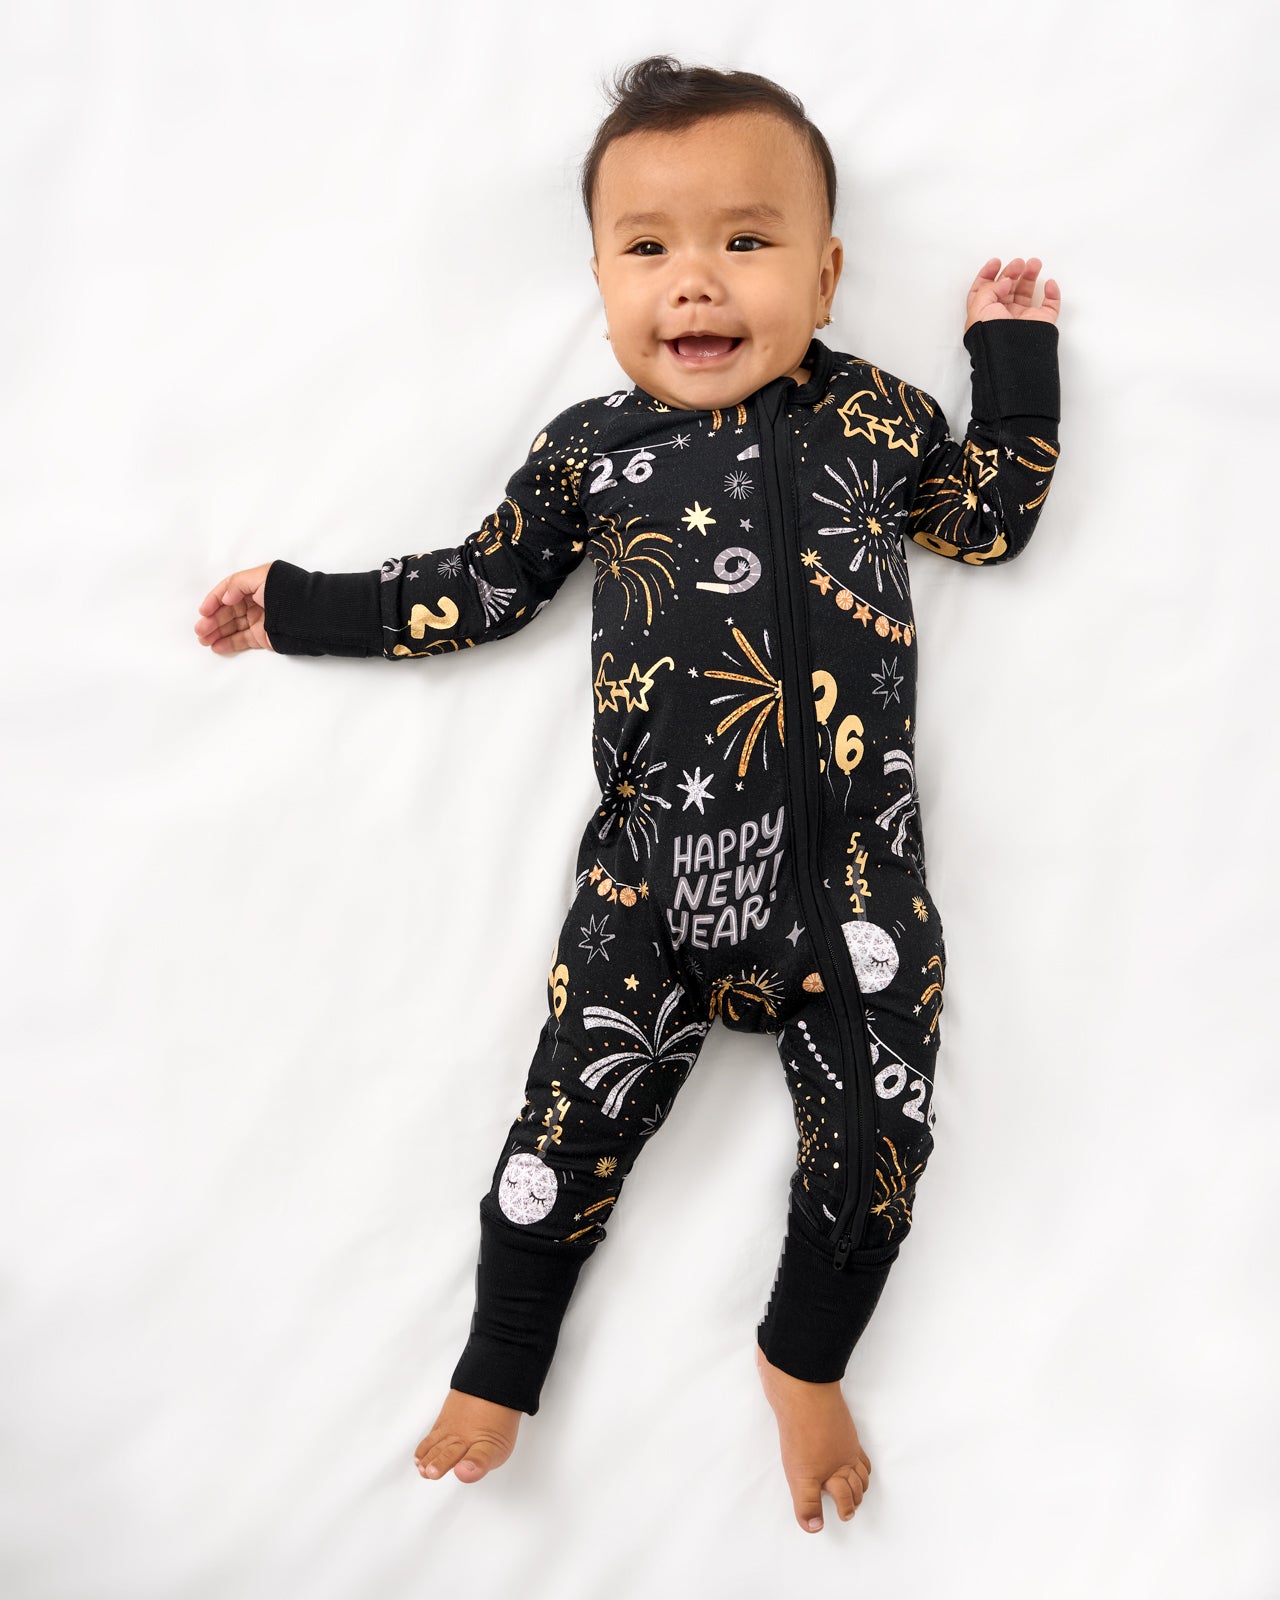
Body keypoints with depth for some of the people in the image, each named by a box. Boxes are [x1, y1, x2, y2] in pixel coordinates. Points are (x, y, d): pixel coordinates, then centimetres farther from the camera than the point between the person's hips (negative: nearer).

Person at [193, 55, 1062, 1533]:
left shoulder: (873, 415, 8)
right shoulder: (588, 451, 7)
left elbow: (995, 520, 20)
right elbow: (476, 588, 16)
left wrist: (1013, 348, 19)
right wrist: (299, 607, 20)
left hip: (851, 869, 1)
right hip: (654, 868, 0)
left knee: (877, 1121, 2)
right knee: (579, 1106, 2)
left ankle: (804, 1359, 30)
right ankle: (498, 1366, 27)